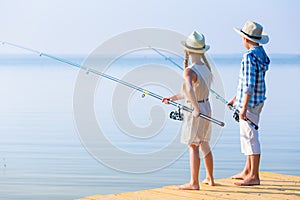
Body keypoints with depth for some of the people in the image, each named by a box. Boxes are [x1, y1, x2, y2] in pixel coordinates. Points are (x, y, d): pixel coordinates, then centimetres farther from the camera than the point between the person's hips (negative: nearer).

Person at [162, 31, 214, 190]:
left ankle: (194, 183, 1)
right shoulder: (207, 68, 6)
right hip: (206, 107, 8)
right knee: (204, 145, 19)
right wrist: (174, 98, 18)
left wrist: (196, 109, -28)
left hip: (194, 112, -8)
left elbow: (190, 90, -38)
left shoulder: (189, 71, -19)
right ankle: (210, 178, 28)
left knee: (193, 147, -2)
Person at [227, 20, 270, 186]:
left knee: (250, 137, -6)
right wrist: (236, 98, 25)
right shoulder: (261, 53, 11)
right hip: (258, 100, 10)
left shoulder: (250, 56, -20)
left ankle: (254, 177, -3)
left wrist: (244, 107, -22)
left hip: (249, 102, -10)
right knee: (247, 136, 18)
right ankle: (247, 171, 27)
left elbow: (249, 84, -24)